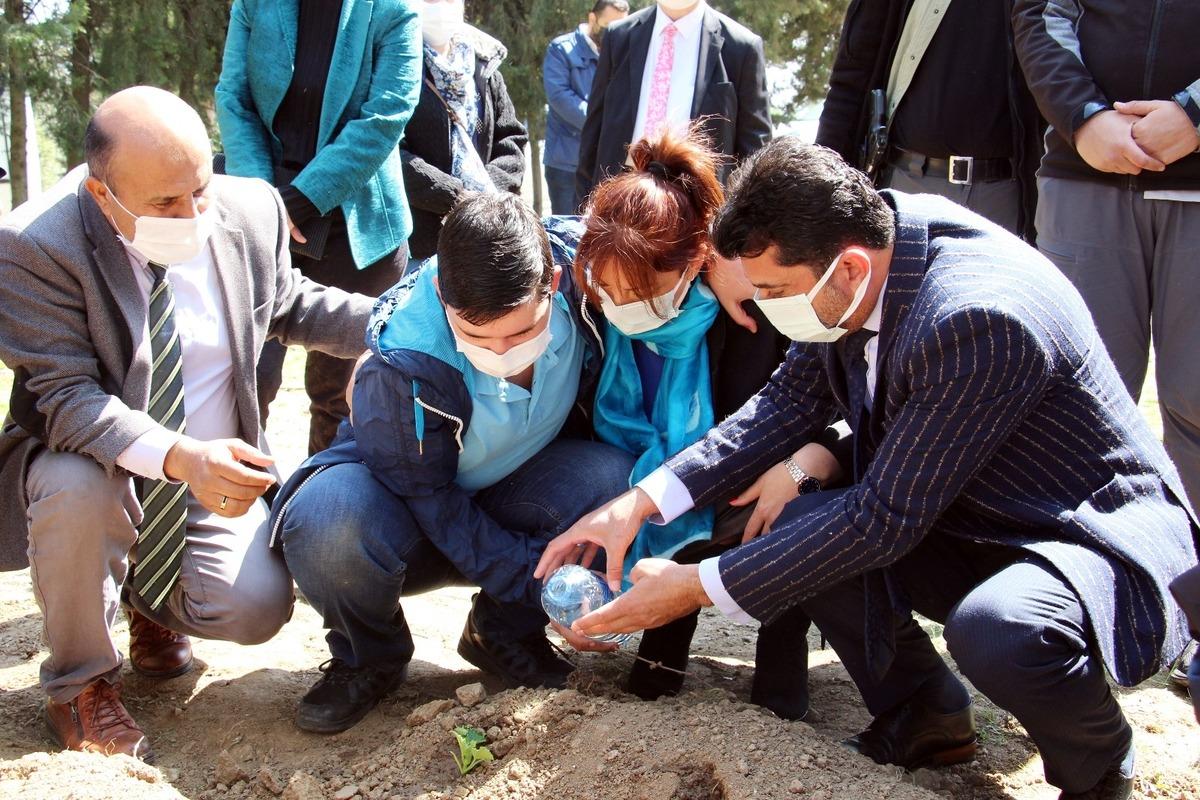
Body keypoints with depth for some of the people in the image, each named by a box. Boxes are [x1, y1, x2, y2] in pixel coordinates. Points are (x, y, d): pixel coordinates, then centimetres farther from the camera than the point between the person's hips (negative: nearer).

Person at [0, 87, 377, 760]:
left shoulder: (252, 211, -8)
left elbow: (288, 306, 10)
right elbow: (65, 399, -25)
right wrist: (179, 458, -42)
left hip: (216, 466, 3)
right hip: (89, 462, -2)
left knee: (254, 610, -19)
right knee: (77, 491, -37)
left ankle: (152, 601, 21)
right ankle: (81, 685, -7)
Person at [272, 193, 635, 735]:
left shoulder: (581, 270, -23)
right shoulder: (403, 363, -32)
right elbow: (430, 503, -24)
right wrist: (541, 584, -28)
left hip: (513, 497, 4)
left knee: (612, 480, -29)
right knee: (327, 522, -38)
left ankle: (504, 632, -1)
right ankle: (368, 658, -3)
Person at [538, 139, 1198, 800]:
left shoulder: (980, 320, -34)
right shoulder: (866, 235, -10)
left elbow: (883, 520, -28)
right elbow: (792, 400, 0)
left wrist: (700, 587, -23)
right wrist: (641, 501, -10)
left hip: (1098, 529, -7)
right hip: (957, 518, 8)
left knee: (996, 628, -37)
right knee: (784, 526, -7)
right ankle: (922, 720, 13)